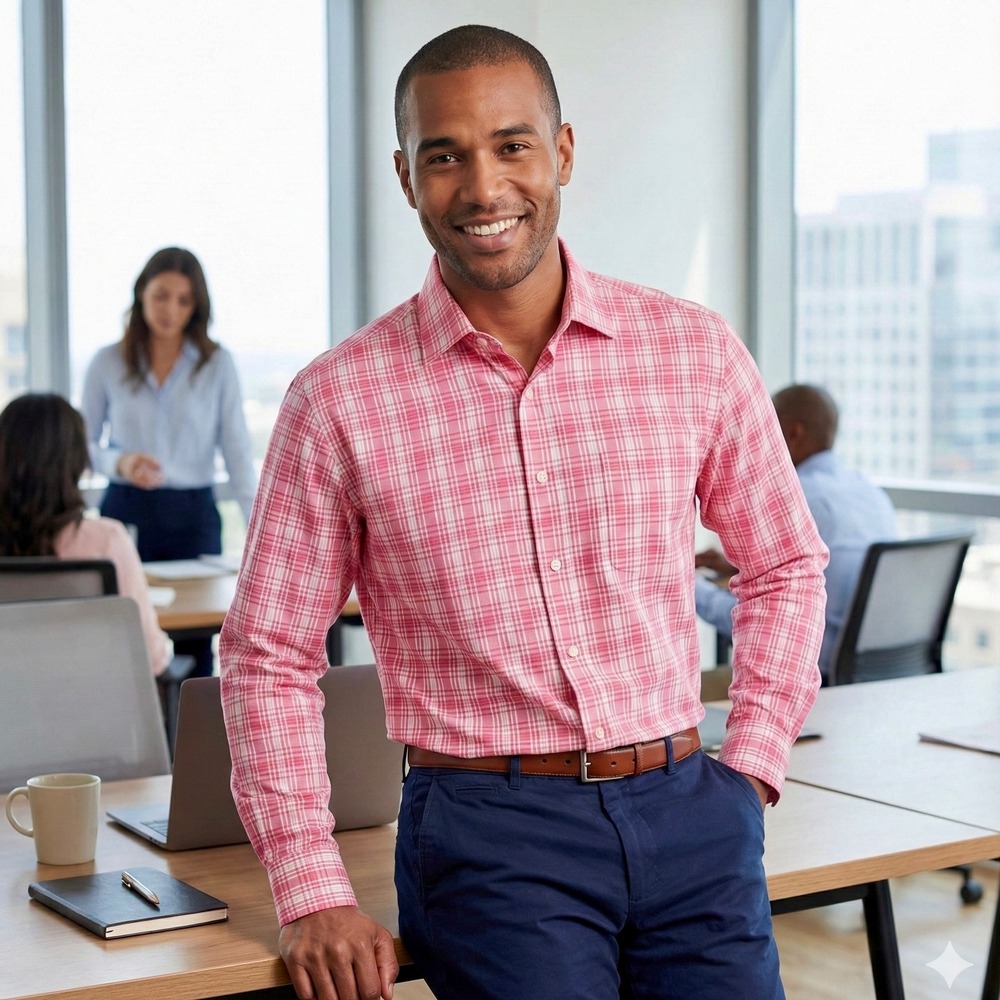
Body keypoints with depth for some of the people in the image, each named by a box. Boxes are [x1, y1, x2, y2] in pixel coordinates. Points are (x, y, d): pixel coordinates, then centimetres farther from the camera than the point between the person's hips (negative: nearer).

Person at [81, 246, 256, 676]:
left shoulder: (217, 364, 1)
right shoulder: (107, 364, 3)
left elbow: (237, 450, -2)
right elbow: (85, 443, 9)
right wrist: (119, 463, -13)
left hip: (194, 515, 0)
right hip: (126, 511, 0)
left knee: (194, 649, 0)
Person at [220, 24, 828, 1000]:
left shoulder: (694, 350, 2)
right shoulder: (339, 400, -3)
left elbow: (784, 565, 15)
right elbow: (270, 656, 3)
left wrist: (749, 769, 6)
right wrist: (311, 895, -4)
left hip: (691, 819, 3)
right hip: (490, 833, -2)